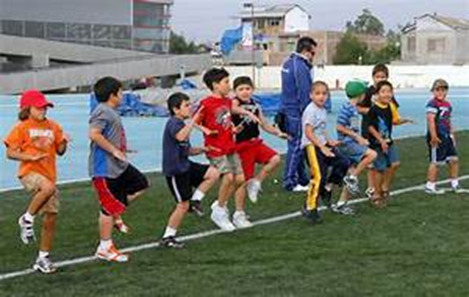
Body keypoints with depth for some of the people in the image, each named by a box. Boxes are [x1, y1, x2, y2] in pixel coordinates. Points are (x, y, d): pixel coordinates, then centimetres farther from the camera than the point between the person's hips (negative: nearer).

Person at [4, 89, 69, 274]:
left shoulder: (53, 127, 10)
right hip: (29, 172, -5)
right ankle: (27, 219, -15)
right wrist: (32, 157, -19)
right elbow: (10, 153, -6)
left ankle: (43, 258, 18)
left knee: (51, 219, 3)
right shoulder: (22, 128, -3)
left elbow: (60, 151, 17)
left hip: (49, 175, 5)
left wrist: (64, 143, -6)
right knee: (49, 188, -38)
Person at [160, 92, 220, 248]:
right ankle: (167, 237, 7)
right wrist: (194, 119, -34)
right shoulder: (173, 123, -15)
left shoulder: (181, 124, 15)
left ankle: (194, 200, 7)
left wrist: (202, 149, 5)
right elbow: (180, 136, -40)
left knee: (213, 174, -2)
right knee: (183, 205, -4)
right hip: (175, 170, -9)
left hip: (185, 166, 9)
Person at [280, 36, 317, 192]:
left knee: (296, 146, 15)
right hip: (297, 112, -10)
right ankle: (290, 182, 0)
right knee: (296, 146, -4)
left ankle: (302, 179, 22)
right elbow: (304, 93, -18)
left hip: (287, 109, 10)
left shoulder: (288, 63, 14)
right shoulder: (301, 67, -17)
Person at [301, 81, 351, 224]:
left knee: (343, 162, 0)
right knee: (318, 177, -13)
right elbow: (308, 133, -20)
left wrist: (329, 142, 8)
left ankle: (327, 189, 15)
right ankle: (310, 208, -4)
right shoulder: (311, 111, -15)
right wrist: (322, 147, -23)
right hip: (311, 146, -9)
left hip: (322, 144, 9)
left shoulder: (323, 110, 13)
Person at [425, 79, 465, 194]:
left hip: (447, 137, 9)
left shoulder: (448, 104, 15)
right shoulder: (432, 104, -13)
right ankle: (430, 186, 8)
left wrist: (451, 134, 22)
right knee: (436, 162, -2)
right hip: (437, 138, -9)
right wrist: (434, 136, -30)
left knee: (454, 159, 9)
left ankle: (454, 184, 21)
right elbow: (430, 120, -23)